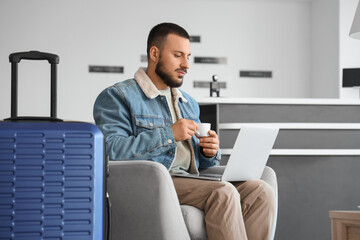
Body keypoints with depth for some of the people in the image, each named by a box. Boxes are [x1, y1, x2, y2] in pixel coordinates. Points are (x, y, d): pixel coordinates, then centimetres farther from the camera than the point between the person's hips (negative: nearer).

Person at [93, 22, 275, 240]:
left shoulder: (190, 104, 26)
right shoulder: (116, 97, 3)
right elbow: (112, 151, -14)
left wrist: (210, 153, 4)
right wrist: (168, 135, -15)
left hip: (192, 181, 7)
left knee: (261, 191, -18)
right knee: (223, 193, -31)